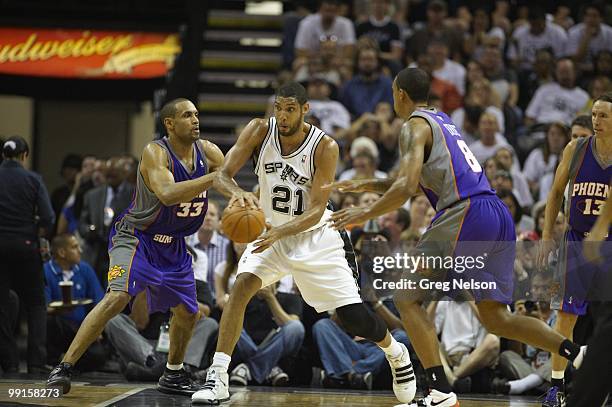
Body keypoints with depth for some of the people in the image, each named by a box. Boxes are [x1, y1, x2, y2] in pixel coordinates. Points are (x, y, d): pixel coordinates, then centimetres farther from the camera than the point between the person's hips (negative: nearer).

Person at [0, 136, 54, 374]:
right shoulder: (32, 180, -5)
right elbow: (48, 218, -12)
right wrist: (35, 235, 5)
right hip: (25, 247, 0)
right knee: (35, 304, 11)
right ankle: (36, 362, 0)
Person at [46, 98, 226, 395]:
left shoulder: (208, 152, -5)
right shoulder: (155, 152, -23)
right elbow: (167, 194, -39)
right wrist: (215, 177, -44)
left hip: (173, 245, 7)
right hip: (136, 236, -7)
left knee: (188, 312, 12)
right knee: (117, 297, -26)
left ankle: (172, 375, 35)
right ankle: (64, 368, -23)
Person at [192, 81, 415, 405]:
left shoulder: (325, 147, -22)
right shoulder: (260, 131, -15)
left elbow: (316, 211, -24)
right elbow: (222, 174, -19)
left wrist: (279, 232, -41)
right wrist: (237, 193, -43)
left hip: (315, 236, -2)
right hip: (271, 232, 2)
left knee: (353, 317, -4)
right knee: (242, 285, -25)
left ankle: (396, 354, 29)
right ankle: (217, 378, -23)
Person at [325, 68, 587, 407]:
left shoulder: (415, 125, 0)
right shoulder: (442, 121, 28)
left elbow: (406, 187, -14)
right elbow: (417, 184, 36)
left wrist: (365, 214, -3)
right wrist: (366, 185, 35)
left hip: (466, 214, -9)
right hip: (499, 217, 9)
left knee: (407, 298, 0)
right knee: (495, 318, 12)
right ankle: (580, 355, -3)